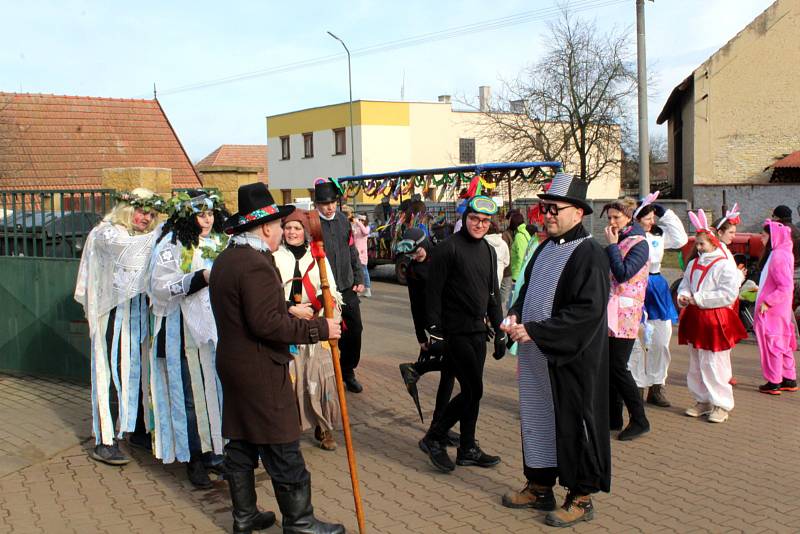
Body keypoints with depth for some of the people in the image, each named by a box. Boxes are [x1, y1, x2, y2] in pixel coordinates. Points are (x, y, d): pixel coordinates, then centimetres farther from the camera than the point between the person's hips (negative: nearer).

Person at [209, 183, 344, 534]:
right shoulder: (256, 264, -20)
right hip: (261, 371, -10)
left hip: (232, 364, 10)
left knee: (241, 444, 16)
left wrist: (292, 316, 21)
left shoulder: (225, 259, 12)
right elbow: (266, 323, -25)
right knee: (283, 450, 0)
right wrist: (318, 328, -19)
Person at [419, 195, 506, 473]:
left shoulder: (488, 251, 13)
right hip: (455, 332, -7)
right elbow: (433, 291, -12)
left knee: (471, 391, 11)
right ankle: (433, 438, 5)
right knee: (473, 390, -9)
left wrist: (499, 331, 16)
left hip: (478, 331, 7)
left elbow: (493, 294, 19)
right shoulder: (448, 248, -10)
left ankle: (468, 448, 22)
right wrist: (434, 332, -15)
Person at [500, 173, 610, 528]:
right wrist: (515, 318, 0)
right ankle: (539, 487, 31)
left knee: (573, 425, 3)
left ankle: (581, 498, 18)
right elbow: (527, 291, 21)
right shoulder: (544, 248, 10)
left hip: (573, 360, -8)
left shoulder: (589, 254, -15)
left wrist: (534, 331, -22)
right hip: (536, 356, 8)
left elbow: (587, 311, -22)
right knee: (537, 419, 15)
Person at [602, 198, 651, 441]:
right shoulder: (615, 242, 16)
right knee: (608, 367, 9)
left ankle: (639, 419, 3)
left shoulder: (639, 244, -8)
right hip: (609, 313, 8)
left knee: (618, 367, -8)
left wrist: (612, 245, -15)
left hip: (625, 314, -8)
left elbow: (623, 273, -21)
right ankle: (613, 418, 19)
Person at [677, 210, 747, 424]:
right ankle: (703, 401, 24)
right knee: (696, 364, 12)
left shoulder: (725, 266, -10)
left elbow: (729, 294, -18)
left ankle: (721, 405, 7)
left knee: (715, 364, -5)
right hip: (695, 319, 7)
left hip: (715, 320, -7)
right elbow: (684, 285, 17)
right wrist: (683, 296, -7)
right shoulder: (693, 265, 12)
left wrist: (698, 299, -17)